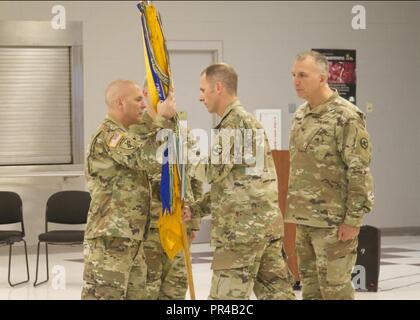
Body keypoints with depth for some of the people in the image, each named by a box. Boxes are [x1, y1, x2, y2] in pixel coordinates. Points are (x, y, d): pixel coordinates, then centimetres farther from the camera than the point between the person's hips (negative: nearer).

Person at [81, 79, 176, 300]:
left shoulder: (123, 135, 21)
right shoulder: (109, 134, -13)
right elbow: (147, 159, -27)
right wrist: (163, 118, -20)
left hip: (131, 239, 10)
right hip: (110, 238, -10)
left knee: (135, 294, 11)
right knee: (104, 294, -9)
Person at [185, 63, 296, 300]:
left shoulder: (235, 121, -10)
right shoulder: (249, 120, 20)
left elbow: (215, 170, -17)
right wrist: (196, 209, 16)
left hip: (244, 226, -9)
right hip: (269, 221, 10)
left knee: (228, 296, -4)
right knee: (276, 291, 9)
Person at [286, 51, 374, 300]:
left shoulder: (347, 117, -14)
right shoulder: (301, 114, 12)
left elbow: (360, 172, -16)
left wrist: (353, 219, -18)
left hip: (334, 221, -8)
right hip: (304, 219, 8)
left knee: (335, 288, -5)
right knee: (310, 286, 13)